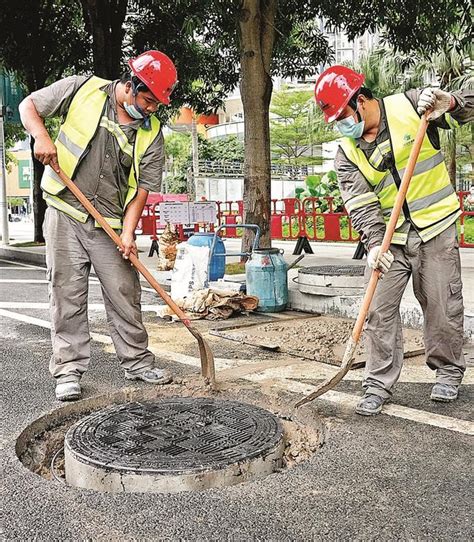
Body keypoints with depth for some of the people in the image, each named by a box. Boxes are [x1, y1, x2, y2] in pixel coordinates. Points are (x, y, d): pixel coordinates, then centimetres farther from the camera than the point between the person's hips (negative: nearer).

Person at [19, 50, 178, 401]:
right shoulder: (83, 90, -4)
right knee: (68, 295, 1)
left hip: (110, 225, 2)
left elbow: (143, 186, 0)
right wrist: (41, 136, -15)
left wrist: (128, 231, -10)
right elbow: (29, 105, 5)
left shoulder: (152, 133, 1)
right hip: (66, 215, -2)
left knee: (125, 295, 6)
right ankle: (69, 371, 11)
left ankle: (138, 362, 21)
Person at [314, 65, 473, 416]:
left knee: (443, 306, 6)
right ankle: (379, 384, 10)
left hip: (436, 229, -2)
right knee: (380, 310, -1)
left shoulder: (410, 105, -5)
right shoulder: (347, 153, 1)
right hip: (389, 238, 3)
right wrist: (374, 243, -22)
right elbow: (360, 204, -8)